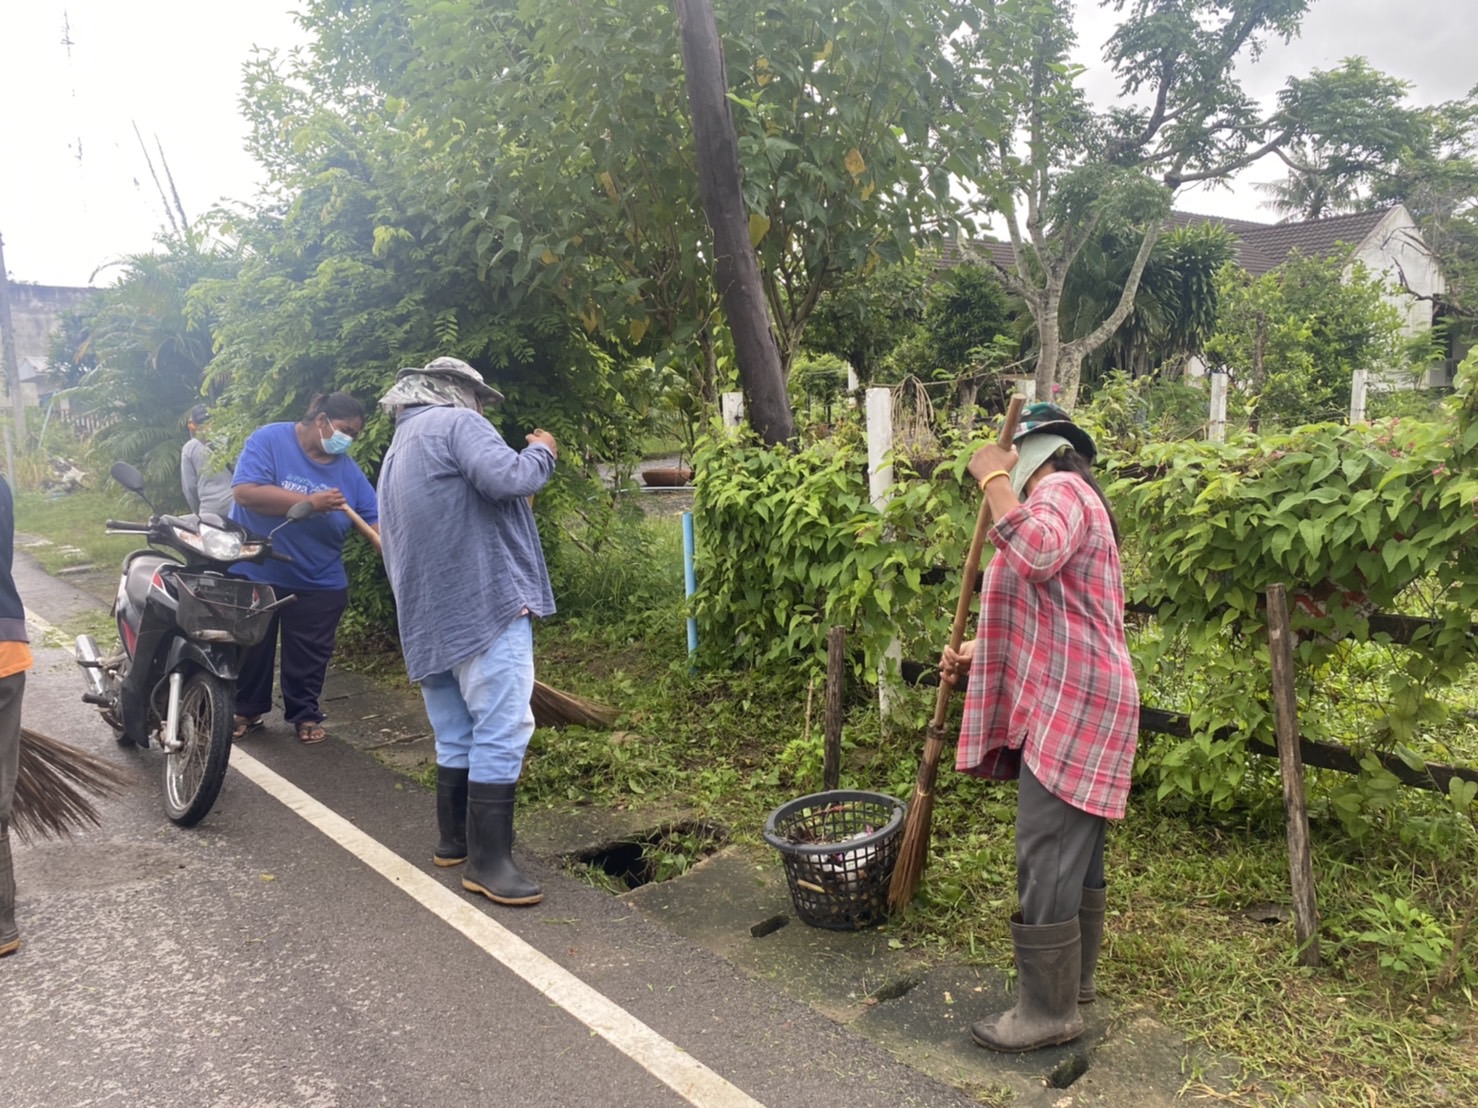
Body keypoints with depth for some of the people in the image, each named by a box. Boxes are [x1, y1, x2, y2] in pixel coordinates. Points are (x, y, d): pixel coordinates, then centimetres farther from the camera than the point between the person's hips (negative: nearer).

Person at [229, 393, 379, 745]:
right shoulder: (269, 440, -13)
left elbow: (376, 521, -6)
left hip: (318, 583, 3)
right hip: (254, 573, -2)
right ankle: (246, 710, 33)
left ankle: (305, 713, 28)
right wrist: (310, 502, -29)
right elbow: (245, 492, -25)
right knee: (250, 649, 14)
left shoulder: (348, 469, -2)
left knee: (309, 657, 10)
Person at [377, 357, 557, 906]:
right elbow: (508, 478, -21)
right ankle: (488, 861, -6)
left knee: (456, 734, 18)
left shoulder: (396, 452, 25)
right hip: (486, 601, -10)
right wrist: (541, 452, -3)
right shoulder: (455, 424, -5)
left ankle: (455, 837, 27)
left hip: (431, 617, 10)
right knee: (502, 729, -8)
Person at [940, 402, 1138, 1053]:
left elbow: (1035, 553, -36)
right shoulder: (1069, 499, 25)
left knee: (1046, 859, -6)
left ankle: (1048, 1011, 3)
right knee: (1074, 853, 17)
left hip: (1070, 706, -11)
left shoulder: (1061, 490, -10)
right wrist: (976, 654, 16)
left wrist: (993, 479, -23)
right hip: (1075, 702, 11)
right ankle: (1073, 980, 29)